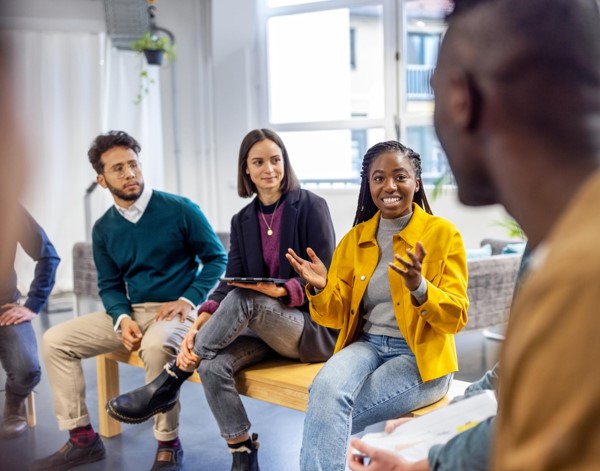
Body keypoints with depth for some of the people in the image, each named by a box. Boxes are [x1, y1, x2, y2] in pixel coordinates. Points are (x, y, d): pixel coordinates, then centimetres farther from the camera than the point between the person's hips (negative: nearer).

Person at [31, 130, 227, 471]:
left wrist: (189, 301, -16)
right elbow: (110, 285, 9)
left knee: (156, 345, -39)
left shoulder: (180, 210, -8)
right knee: (56, 340, -5)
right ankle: (82, 439, 3)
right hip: (132, 311, 6)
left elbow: (217, 258, -4)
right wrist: (122, 319, -12)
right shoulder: (103, 229, 5)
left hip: (178, 309, -6)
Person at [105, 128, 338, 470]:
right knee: (213, 365, -26)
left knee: (244, 299, -33)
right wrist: (198, 326, -18)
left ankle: (168, 386, -20)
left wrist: (281, 291, -28)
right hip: (265, 328, 5)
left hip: (316, 328, -4)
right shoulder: (243, 220, 10)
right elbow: (229, 283, 0)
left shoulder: (310, 206, -4)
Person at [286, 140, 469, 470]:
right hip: (367, 345, 4)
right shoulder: (355, 238, 9)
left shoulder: (442, 233, -2)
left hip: (421, 357, -3)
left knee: (329, 413, -27)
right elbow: (338, 316, 10)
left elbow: (456, 318, -8)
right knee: (326, 388, -31)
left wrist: (419, 287, -27)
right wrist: (321, 289, -12)